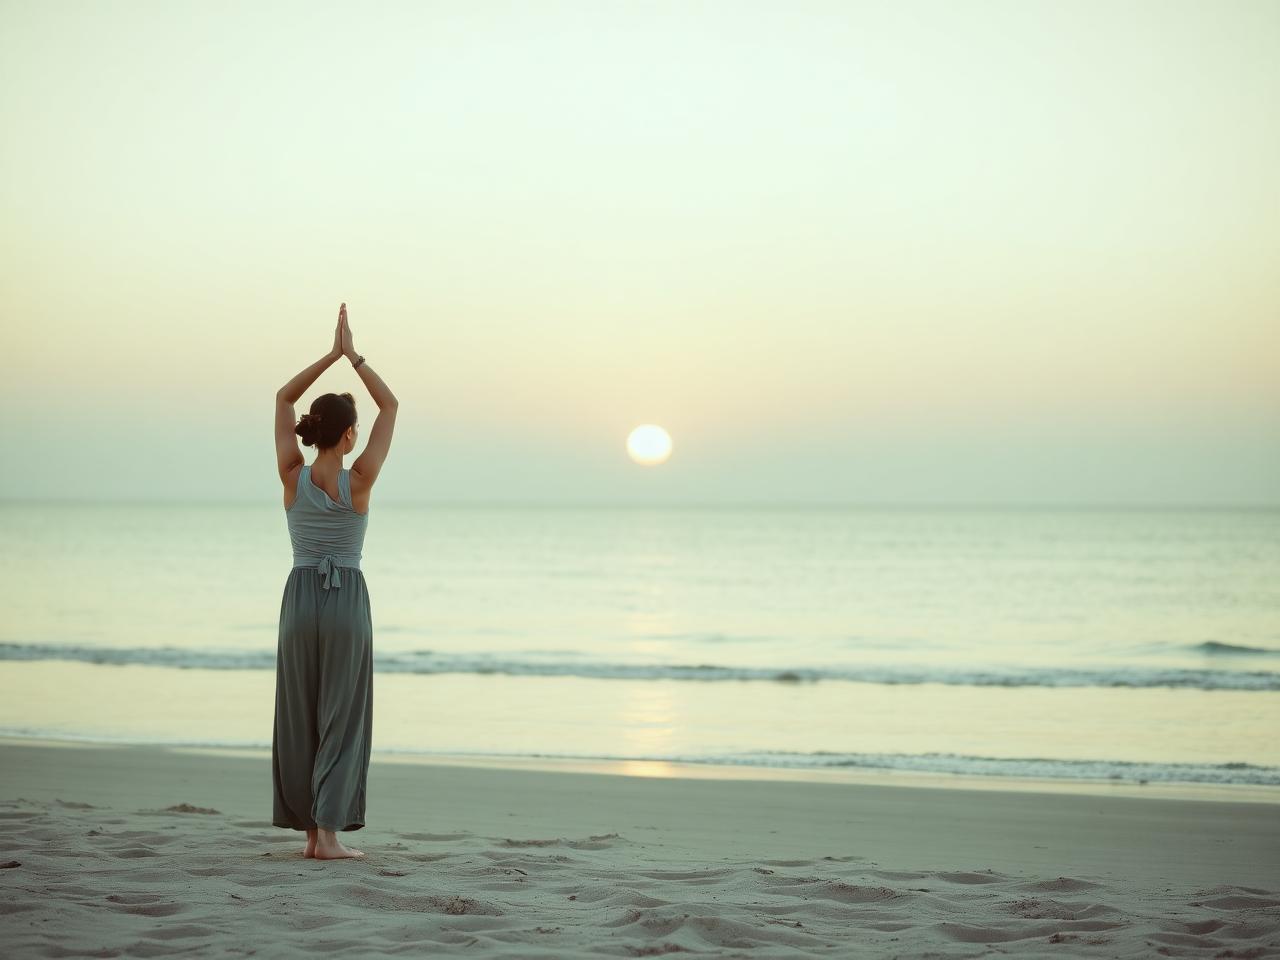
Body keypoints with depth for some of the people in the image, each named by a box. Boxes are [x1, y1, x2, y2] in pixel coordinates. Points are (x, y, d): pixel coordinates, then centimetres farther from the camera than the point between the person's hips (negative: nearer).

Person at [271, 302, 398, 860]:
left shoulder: (292, 477, -4)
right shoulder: (359, 480, -10)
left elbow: (283, 399, 8)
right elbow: (391, 405, 0)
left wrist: (332, 353, 6)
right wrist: (353, 356, 1)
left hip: (299, 601, 3)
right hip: (347, 604, -3)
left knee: (301, 719, 9)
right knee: (342, 719, 1)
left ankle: (312, 831, 11)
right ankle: (328, 834, -6)